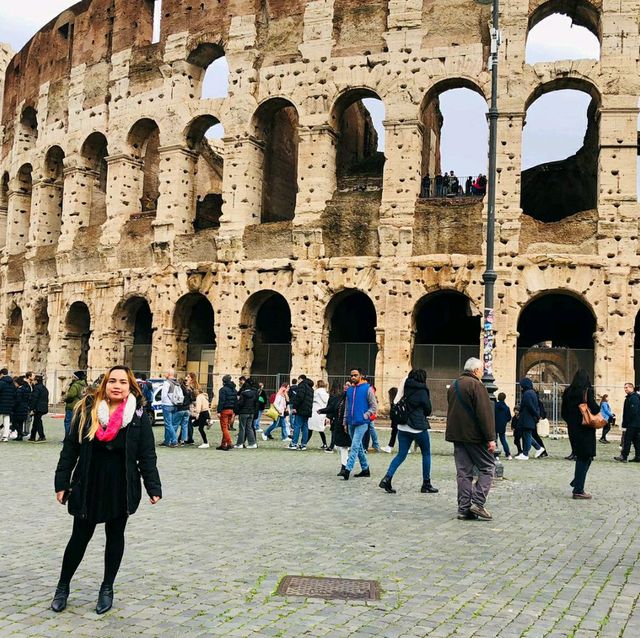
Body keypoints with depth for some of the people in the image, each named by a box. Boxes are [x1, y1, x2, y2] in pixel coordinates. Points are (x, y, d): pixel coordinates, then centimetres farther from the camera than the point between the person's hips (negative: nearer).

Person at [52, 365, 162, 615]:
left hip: (121, 488, 0)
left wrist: (153, 487, -11)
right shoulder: (87, 411, -5)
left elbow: (147, 456, -4)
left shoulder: (138, 416, -6)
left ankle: (107, 588, 28)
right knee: (80, 536, 9)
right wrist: (62, 483, -3)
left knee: (115, 536, 12)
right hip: (88, 486, 0)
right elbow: (70, 449, -1)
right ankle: (63, 585, 28)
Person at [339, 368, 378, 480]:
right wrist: (345, 421, 15)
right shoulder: (349, 389, 12)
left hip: (362, 423, -7)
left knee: (355, 446, -14)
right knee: (358, 447, 13)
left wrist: (365, 416, -13)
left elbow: (374, 407, -4)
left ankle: (348, 469, -20)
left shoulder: (367, 389, -5)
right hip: (351, 423, 7)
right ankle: (365, 469, 23)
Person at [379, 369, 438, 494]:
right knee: (426, 454, 12)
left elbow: (396, 404, 9)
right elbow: (428, 411, -1)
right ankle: (426, 485, 15)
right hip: (419, 428, -5)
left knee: (401, 454, 8)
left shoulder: (406, 388, 4)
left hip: (403, 427, 5)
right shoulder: (422, 391, -10)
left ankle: (387, 478, -9)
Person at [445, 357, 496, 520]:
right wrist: (490, 438, -15)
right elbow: (485, 413, -16)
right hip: (475, 436, -8)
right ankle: (478, 503, -7)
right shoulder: (475, 385, -12)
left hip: (456, 435, 8)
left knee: (463, 472, 8)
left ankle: (464, 508, 5)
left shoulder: (453, 386, 15)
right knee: (488, 468, 3)